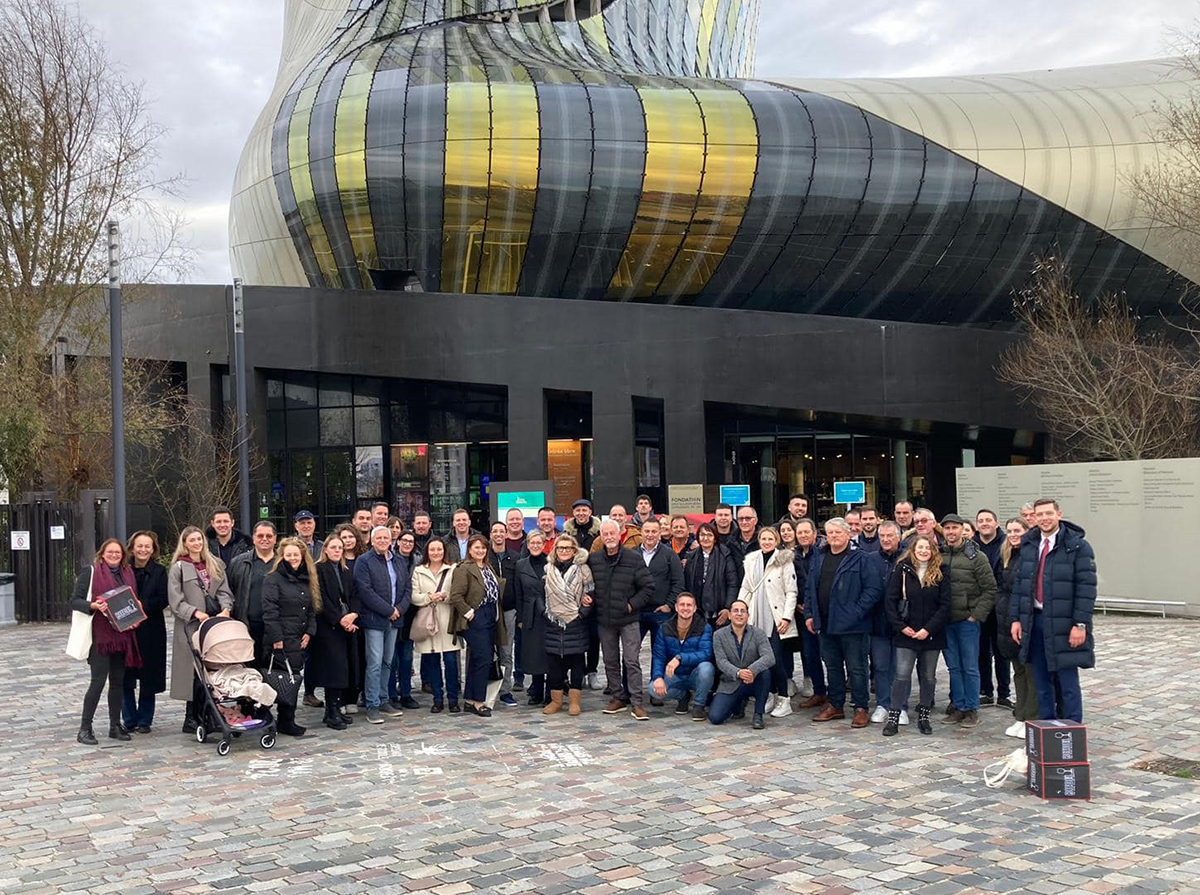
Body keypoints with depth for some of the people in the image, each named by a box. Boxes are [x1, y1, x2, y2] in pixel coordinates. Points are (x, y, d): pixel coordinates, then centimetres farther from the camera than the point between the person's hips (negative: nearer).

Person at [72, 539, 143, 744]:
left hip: (122, 633, 6)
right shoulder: (90, 572, -3)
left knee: (118, 681, 9)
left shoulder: (127, 573, 14)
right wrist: (93, 606, -23)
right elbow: (74, 600, -6)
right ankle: (84, 729, 1)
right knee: (98, 681, -8)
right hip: (100, 635, -6)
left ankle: (115, 726, 18)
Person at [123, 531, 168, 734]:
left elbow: (163, 599, -7)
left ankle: (144, 720, 15)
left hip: (150, 631, -1)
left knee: (149, 677, 5)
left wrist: (143, 605, -20)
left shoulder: (159, 572, 2)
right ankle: (130, 720, 14)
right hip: (125, 629, 1)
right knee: (126, 678, 2)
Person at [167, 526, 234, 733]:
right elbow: (175, 600, -4)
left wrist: (226, 609, -8)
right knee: (195, 671, -5)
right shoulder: (178, 568, 1)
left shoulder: (215, 564, 16)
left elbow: (224, 590, 11)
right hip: (191, 627, -4)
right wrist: (195, 612, -16)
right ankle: (191, 719, 2)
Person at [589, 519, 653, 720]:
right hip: (605, 621, 4)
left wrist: (632, 604, -9)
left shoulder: (634, 559, -7)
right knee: (610, 662, 11)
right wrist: (588, 598, 1)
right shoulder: (593, 560, 3)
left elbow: (648, 587, -3)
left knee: (631, 661, -7)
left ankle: (636, 703, -4)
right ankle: (619, 698, 23)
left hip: (628, 620, -4)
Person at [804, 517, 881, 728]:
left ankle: (861, 708, 10)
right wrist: (809, 614, 8)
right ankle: (835, 705, 25)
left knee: (856, 668, 1)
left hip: (852, 625, -6)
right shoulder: (818, 559, 12)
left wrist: (857, 612, -17)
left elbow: (873, 590, -12)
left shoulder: (862, 559, -7)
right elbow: (809, 588, 17)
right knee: (832, 667, 15)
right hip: (825, 624, 6)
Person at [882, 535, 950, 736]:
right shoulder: (902, 570, 0)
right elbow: (890, 600, -1)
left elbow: (945, 605, -2)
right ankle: (893, 717, 1)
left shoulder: (940, 575, 2)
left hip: (931, 635, 2)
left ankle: (924, 716, 22)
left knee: (928, 677, 8)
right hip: (906, 634, -1)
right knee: (902, 675, -6)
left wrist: (928, 629, -11)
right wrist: (901, 626, -9)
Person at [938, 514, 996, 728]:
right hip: (945, 621, 4)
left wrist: (976, 615, -10)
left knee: (970, 668, 3)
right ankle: (958, 707, 19)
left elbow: (990, 590, -5)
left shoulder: (976, 556, -5)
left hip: (967, 620, -4)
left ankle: (972, 709, 12)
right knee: (954, 667, 11)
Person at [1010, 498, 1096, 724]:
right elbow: (1019, 583, 13)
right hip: (1033, 620, 5)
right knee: (1041, 682, 12)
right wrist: (1016, 618, 7)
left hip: (1062, 624, -5)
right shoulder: (1028, 545, 9)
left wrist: (1080, 623, -16)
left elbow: (1086, 587, -10)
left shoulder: (1077, 545, -7)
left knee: (1068, 683, 0)